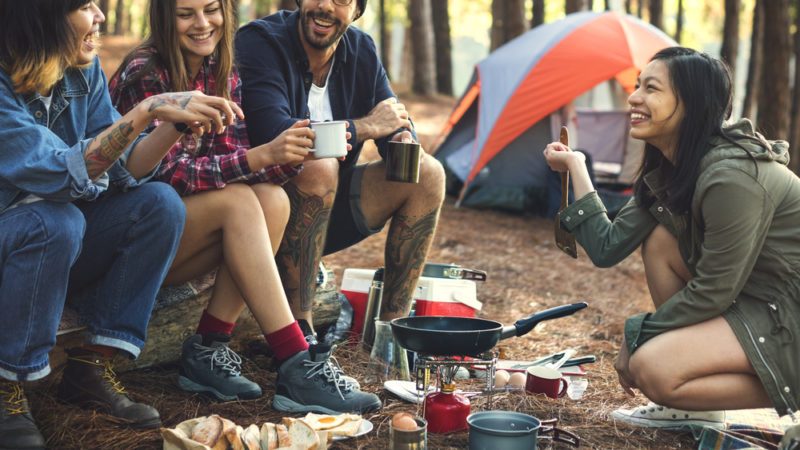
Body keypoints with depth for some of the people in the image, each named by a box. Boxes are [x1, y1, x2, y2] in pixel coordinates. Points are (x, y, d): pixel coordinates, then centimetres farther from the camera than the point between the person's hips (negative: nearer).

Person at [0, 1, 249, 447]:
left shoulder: (85, 71, -2)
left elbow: (119, 168, -4)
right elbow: (63, 174, -33)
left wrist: (179, 122, -20)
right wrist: (147, 111, -35)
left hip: (56, 248, 7)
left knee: (160, 203, -13)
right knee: (56, 221, -36)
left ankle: (92, 364, -8)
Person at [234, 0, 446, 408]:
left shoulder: (360, 50, 3)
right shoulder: (260, 42, -17)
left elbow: (397, 122, 8)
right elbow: (272, 133, -31)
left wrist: (403, 139, -19)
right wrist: (367, 126, -22)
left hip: (325, 208, 7)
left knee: (427, 174, -7)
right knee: (316, 166, -36)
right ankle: (296, 332, -27)